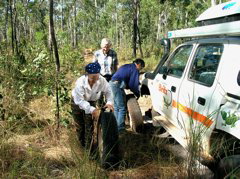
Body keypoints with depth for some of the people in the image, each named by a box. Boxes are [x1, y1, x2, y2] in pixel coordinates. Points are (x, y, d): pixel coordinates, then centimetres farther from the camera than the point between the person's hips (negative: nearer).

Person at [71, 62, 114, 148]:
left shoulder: (102, 80, -31)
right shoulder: (80, 82, -39)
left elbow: (108, 92, -15)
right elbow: (80, 101, -38)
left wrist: (109, 102, -36)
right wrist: (92, 110, -50)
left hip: (91, 102, 2)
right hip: (77, 102, -2)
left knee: (89, 125, 3)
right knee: (80, 126, 12)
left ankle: (88, 147, 20)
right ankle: (82, 144, 37)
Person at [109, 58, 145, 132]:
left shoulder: (126, 66, 26)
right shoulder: (135, 70, -2)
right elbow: (133, 85, -7)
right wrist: (137, 94, 8)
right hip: (117, 85, -10)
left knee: (116, 107, 18)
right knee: (122, 108, -6)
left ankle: (117, 126, 26)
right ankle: (120, 128, -6)